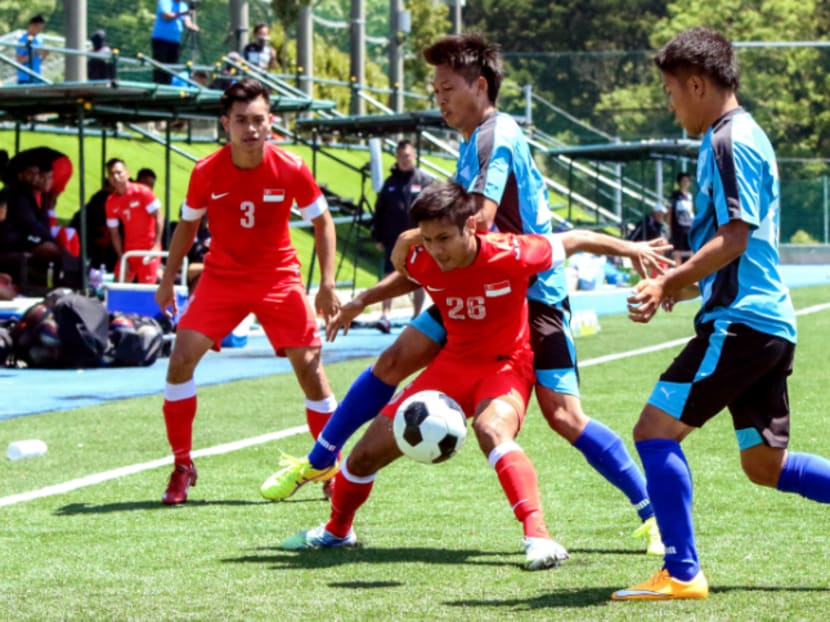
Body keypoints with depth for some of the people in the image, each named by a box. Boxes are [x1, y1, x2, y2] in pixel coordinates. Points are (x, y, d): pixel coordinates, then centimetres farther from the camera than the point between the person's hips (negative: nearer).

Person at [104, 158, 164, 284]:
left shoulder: (142, 192, -9)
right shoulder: (111, 202, 3)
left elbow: (159, 217, -10)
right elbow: (114, 233, 7)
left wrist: (156, 246, -18)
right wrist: (121, 258, -2)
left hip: (149, 249, -5)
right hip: (128, 249, 5)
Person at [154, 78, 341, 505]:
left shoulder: (291, 170, -14)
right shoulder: (206, 173, -11)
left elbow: (322, 222, 0)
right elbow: (187, 225, 6)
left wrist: (327, 284, -6)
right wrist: (168, 278, 6)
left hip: (279, 279, -1)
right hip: (221, 277, 1)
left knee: (309, 367, -7)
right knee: (181, 360, -14)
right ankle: (182, 466, 1)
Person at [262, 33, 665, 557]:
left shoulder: (497, 136, -17)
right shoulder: (473, 143, 12)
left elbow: (479, 219, -29)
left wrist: (416, 239, -16)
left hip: (534, 295, -9)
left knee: (564, 417, -15)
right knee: (396, 361, 5)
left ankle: (655, 515, -7)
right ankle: (319, 461, 19)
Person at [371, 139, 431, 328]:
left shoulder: (424, 181, -1)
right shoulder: (390, 183, 8)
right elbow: (379, 212, 11)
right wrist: (378, 237, 6)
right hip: (393, 240, 2)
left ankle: (417, 316, 16)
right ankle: (385, 315, -7)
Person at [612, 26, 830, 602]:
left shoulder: (730, 141, -11)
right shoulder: (744, 137, 20)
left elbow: (734, 237, -20)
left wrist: (669, 284, -22)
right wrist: (679, 285, 22)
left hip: (741, 322, -10)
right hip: (769, 322, 10)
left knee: (655, 429, -9)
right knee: (765, 465, 15)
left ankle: (682, 573, -10)